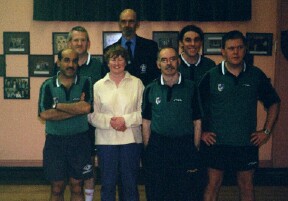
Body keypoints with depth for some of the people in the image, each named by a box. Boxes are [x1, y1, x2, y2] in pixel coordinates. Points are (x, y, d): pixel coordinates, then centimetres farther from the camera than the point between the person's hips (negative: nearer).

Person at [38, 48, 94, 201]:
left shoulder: (85, 83, -2)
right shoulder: (48, 85, -1)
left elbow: (86, 107, -19)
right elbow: (45, 114, -14)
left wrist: (56, 105, -13)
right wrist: (76, 108, -15)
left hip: (79, 141, 0)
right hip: (54, 141, 0)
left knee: (77, 187, 10)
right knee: (57, 188, 10)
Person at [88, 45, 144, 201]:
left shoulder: (137, 83, 4)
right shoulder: (98, 86, 6)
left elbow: (144, 111, -2)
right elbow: (92, 115, 0)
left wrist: (126, 120, -14)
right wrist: (109, 122, -14)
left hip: (131, 139, 0)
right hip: (106, 140, 1)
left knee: (130, 183, 8)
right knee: (107, 183, 8)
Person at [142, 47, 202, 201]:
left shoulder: (191, 88, 1)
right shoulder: (150, 89, 4)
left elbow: (197, 122, 3)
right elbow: (146, 122, 7)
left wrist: (195, 149, -1)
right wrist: (147, 150, 2)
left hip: (184, 146, -1)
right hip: (157, 147, 1)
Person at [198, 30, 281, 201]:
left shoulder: (256, 75, 0)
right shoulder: (211, 76, -5)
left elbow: (273, 103, 10)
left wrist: (267, 131, 4)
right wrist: (201, 132, -2)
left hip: (248, 143, 2)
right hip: (217, 143, -1)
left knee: (247, 187, 13)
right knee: (213, 185, 8)